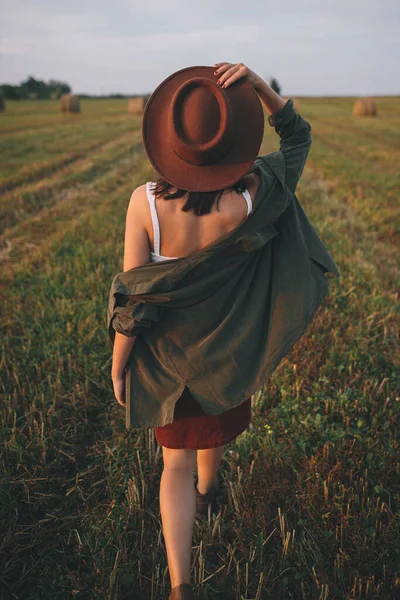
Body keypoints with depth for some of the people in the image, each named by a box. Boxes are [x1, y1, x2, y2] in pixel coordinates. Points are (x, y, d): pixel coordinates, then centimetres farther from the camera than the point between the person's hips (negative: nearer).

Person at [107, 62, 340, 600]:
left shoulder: (145, 202, -25)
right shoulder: (254, 198, -23)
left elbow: (134, 298, -18)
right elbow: (299, 136, -4)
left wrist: (118, 366, -4)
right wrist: (258, 85, -19)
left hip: (167, 353, -1)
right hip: (229, 349, 2)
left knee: (178, 461, 16)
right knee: (216, 428, 32)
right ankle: (206, 496, 61)